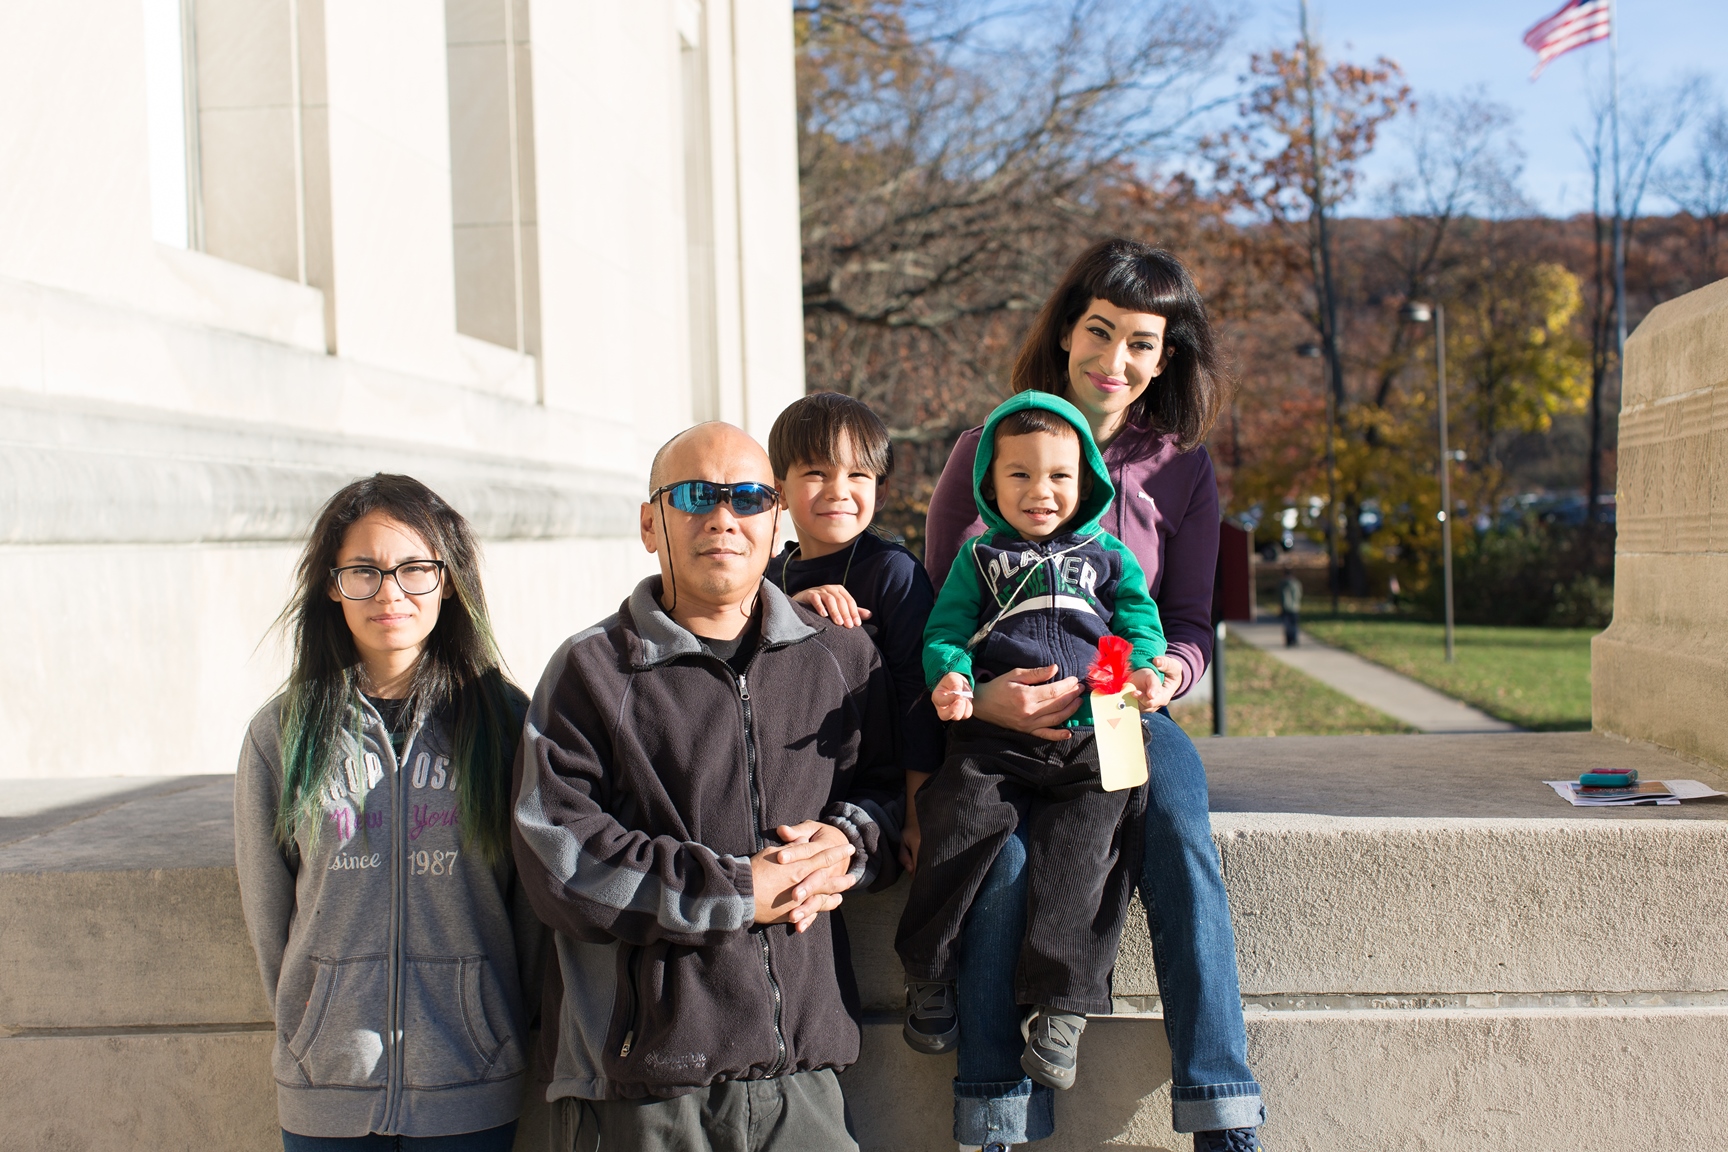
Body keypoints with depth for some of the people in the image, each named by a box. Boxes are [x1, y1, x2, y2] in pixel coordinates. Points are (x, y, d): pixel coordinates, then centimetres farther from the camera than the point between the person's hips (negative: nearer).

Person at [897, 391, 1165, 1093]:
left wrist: (1142, 668, -8)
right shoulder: (980, 557, 21)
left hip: (1089, 735, 0)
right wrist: (950, 674, -10)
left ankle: (1059, 1004, -10)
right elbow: (946, 630, 13)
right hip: (995, 736, 0)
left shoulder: (1107, 556, 23)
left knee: (1077, 848, -19)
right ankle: (929, 973, -4)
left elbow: (1139, 621, 15)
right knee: (961, 818, -22)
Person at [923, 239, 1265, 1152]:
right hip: (999, 715, -1)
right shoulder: (985, 449, 3)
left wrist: (1165, 673, -15)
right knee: (1001, 855, -31)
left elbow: (1190, 623, 10)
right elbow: (934, 612, 3)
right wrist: (977, 696, -17)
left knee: (1182, 839, -30)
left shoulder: (1181, 468, 7)